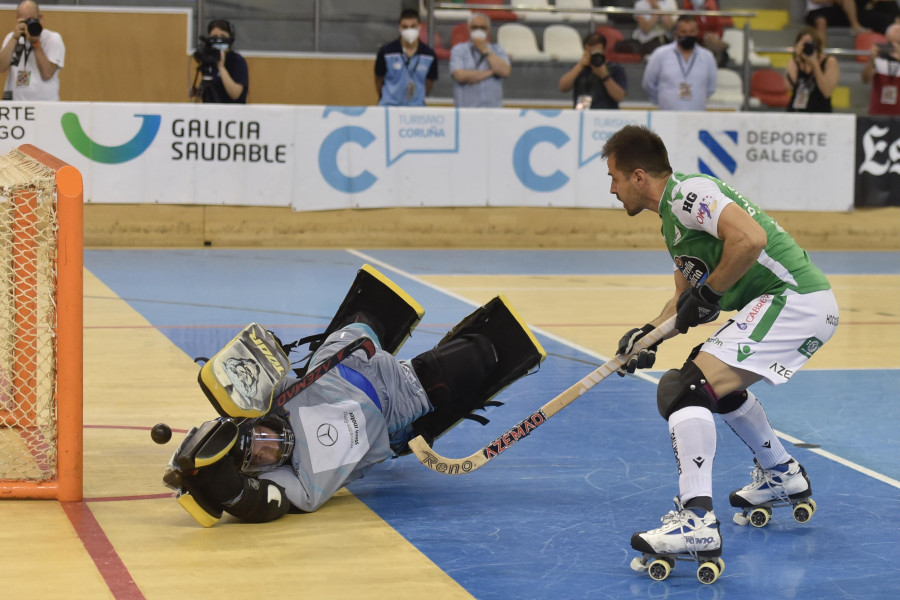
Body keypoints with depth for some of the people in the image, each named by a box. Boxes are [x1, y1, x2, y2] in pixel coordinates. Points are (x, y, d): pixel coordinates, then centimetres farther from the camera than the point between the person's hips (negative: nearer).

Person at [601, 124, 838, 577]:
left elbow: (750, 238, -27)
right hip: (793, 304, 11)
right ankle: (782, 476, 46)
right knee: (716, 380, 33)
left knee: (684, 389, -20)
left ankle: (697, 522, -27)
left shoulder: (687, 192, -12)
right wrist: (650, 334, 11)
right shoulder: (672, 216, 20)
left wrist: (709, 293, -16)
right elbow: (687, 296, 26)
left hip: (793, 300, -11)